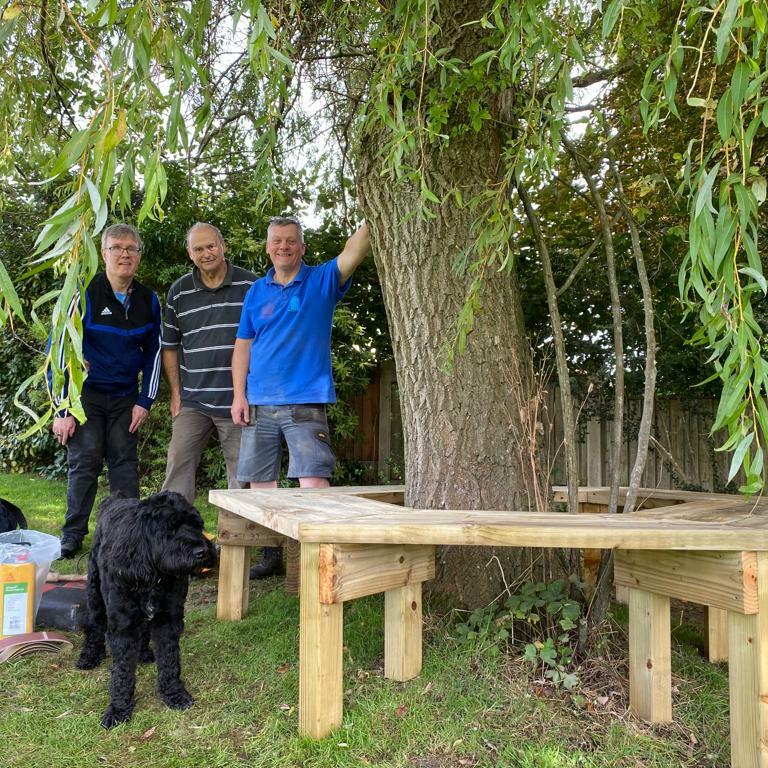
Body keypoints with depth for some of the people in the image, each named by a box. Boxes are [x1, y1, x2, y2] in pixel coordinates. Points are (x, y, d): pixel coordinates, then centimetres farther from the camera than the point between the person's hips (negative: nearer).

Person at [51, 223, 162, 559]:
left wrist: (145, 402, 3)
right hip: (85, 393, -3)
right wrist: (62, 409, -13)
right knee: (84, 462, -4)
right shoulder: (85, 293, -10)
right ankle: (72, 535, 11)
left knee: (125, 462, 2)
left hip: (124, 397, 3)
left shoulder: (148, 301, 2)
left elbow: (154, 352, 11)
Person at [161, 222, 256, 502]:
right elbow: (169, 346, 15)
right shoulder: (179, 292, 8)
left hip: (239, 400, -2)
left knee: (242, 475, 4)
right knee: (178, 465, 0)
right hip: (193, 402, 2)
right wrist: (175, 392, 8)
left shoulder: (250, 285, 1)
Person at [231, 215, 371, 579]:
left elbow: (354, 250, -13)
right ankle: (271, 554, 24)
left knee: (313, 484, -11)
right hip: (259, 403, 4)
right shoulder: (257, 292, 12)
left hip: (306, 402, -4)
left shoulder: (322, 281, 3)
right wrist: (239, 395, 4)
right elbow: (242, 346, 12)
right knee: (260, 484, 9)